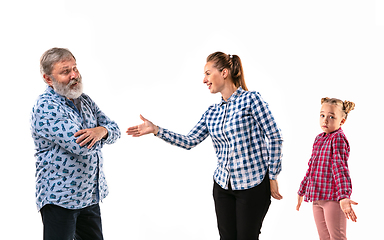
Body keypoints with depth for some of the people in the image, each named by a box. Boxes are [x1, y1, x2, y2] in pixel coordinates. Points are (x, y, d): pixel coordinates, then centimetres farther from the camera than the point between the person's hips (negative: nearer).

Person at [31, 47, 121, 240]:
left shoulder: (84, 100, 9)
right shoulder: (46, 107, -19)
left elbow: (114, 130, 6)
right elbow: (81, 146, -27)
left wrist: (101, 130, -18)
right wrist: (98, 135, -5)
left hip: (90, 196, 8)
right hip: (60, 200, -8)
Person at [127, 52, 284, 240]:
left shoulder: (250, 99, -8)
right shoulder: (212, 113, 9)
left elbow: (274, 137, -8)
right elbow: (189, 141, 6)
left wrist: (273, 176, -8)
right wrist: (156, 130, 0)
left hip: (253, 184, -5)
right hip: (222, 185, 6)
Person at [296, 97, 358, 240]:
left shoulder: (338, 138, -10)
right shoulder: (319, 139, 14)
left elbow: (340, 168, -21)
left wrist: (344, 197, -31)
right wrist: (302, 191, 29)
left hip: (333, 197, -8)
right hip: (317, 196, 8)